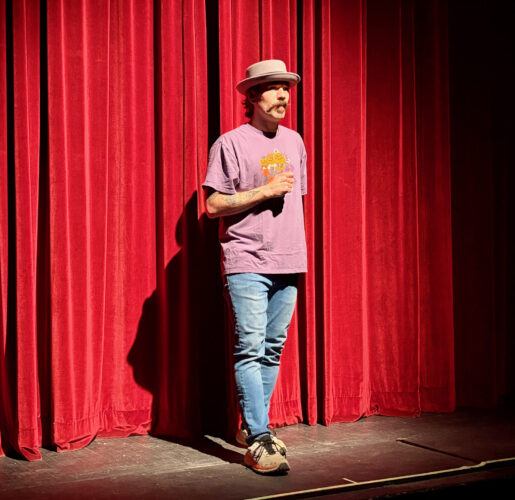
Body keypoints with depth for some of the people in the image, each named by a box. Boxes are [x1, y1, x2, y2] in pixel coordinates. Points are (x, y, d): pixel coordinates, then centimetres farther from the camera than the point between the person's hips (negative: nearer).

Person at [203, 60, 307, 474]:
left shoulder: (294, 141, 15)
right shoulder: (230, 144, -3)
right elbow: (213, 205, -7)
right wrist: (265, 191, -11)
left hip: (288, 264, 6)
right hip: (247, 263, -6)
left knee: (273, 349, 8)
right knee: (250, 350, -9)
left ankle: (253, 425, 20)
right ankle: (258, 440, -7)